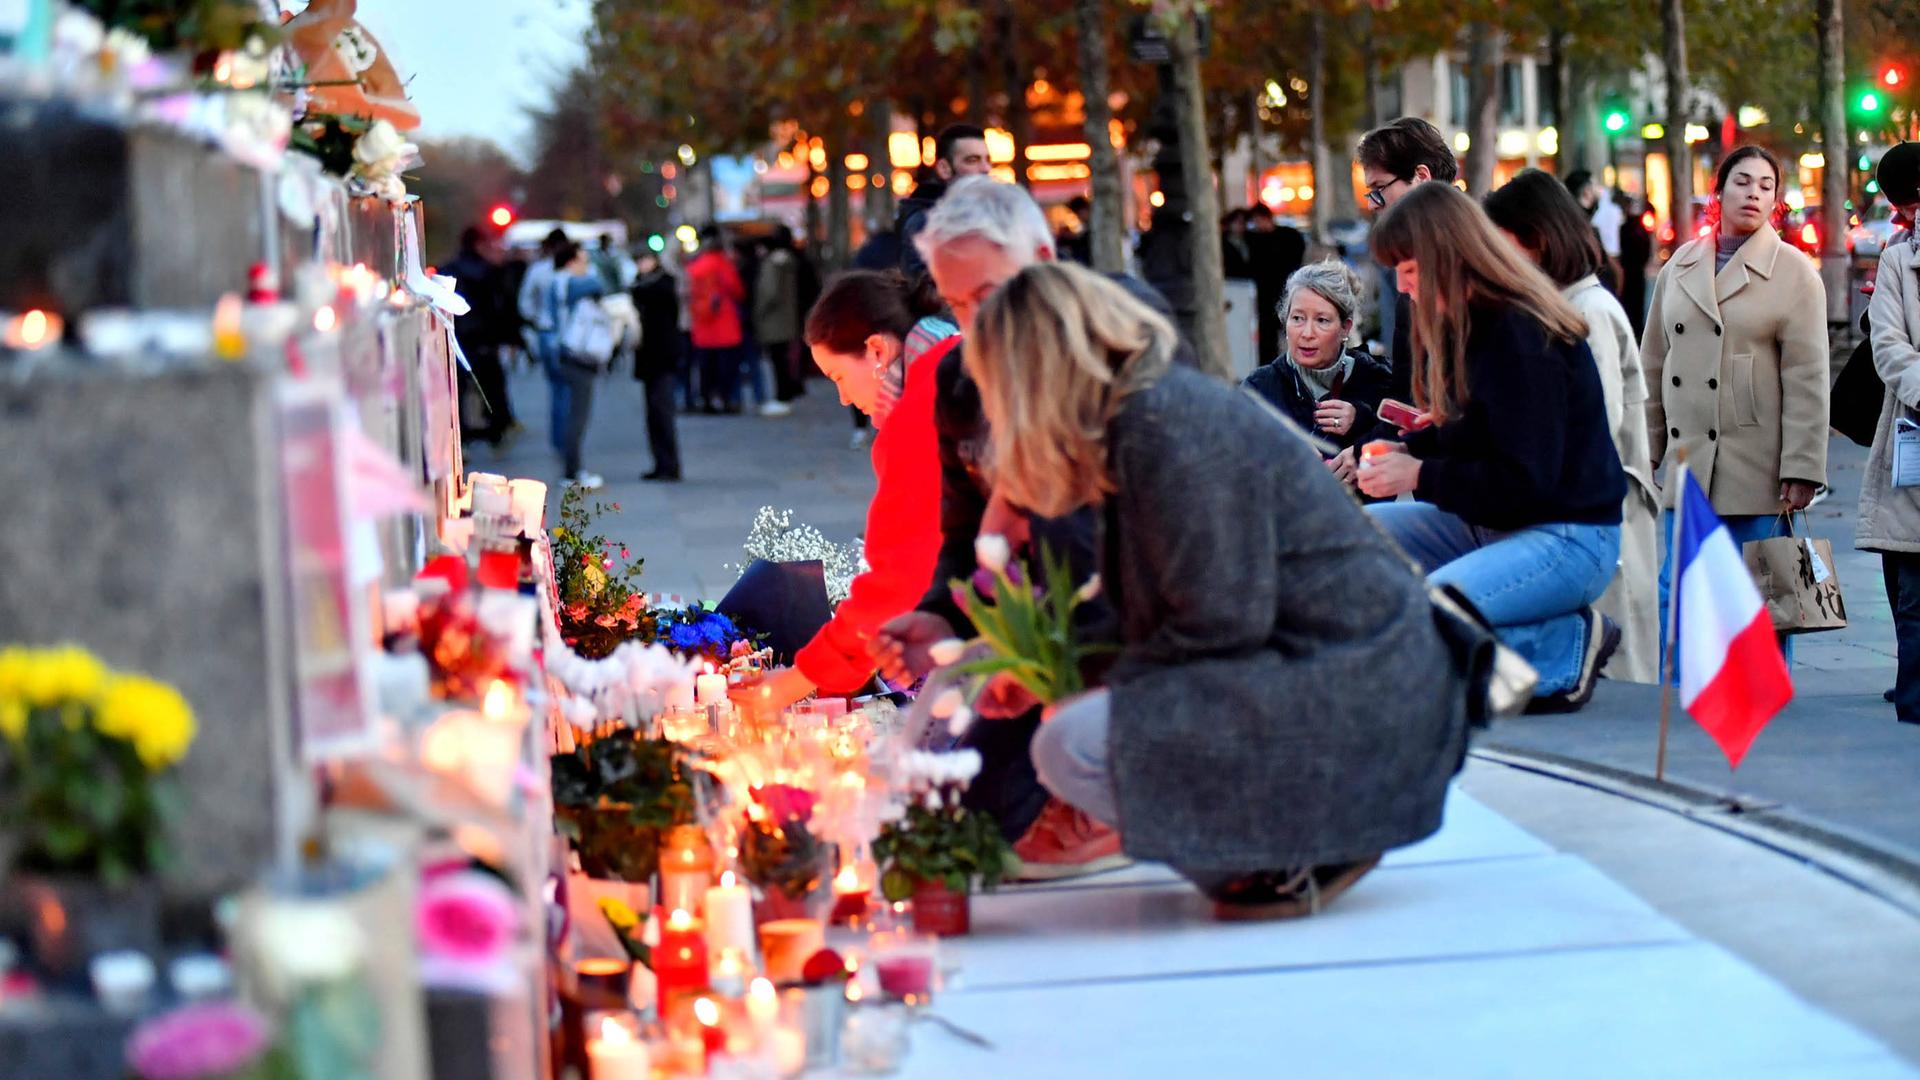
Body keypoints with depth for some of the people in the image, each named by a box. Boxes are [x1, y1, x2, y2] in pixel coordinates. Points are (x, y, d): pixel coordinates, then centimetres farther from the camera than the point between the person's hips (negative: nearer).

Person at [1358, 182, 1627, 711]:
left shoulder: (1520, 335, -21)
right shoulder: (1470, 323, 7)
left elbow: (1526, 479, -23)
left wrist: (1420, 475, -17)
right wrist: (1406, 449, -1)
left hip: (1566, 538, -11)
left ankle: (1569, 644, -5)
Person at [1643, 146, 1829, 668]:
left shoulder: (1794, 273, 0)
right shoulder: (1679, 267, 12)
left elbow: (1807, 380, -5)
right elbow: (1654, 365, 17)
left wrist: (1801, 471, -10)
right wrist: (1645, 451, 13)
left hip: (1757, 468, -4)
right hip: (1687, 463, 4)